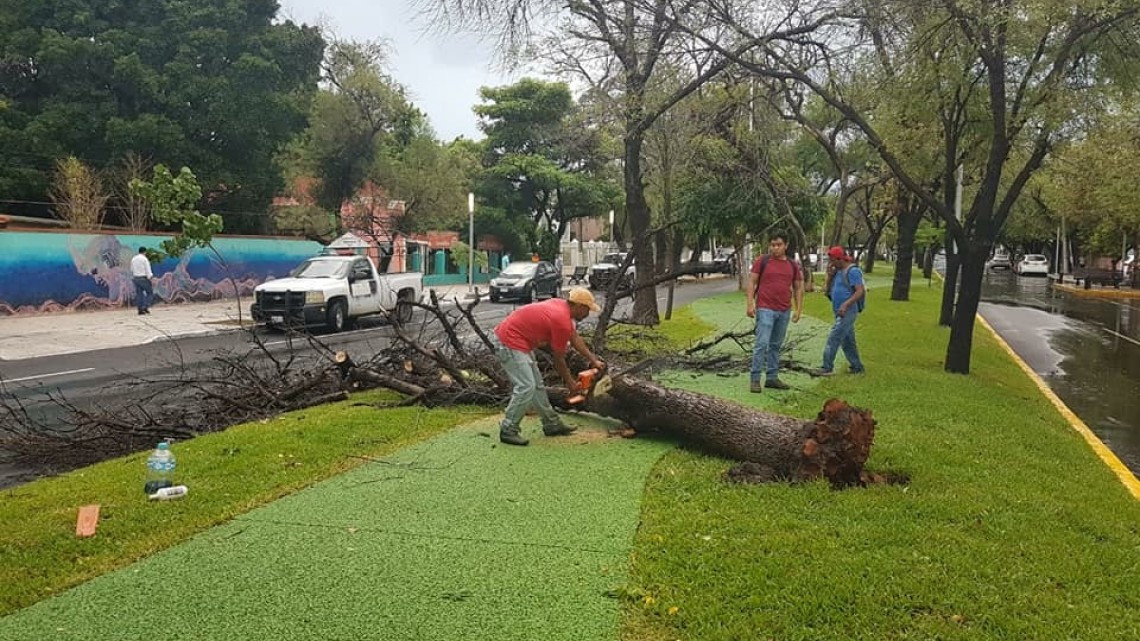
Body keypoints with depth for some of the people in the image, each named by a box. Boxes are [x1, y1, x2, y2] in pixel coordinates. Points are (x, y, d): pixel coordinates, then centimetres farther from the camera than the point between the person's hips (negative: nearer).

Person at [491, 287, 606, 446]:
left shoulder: (561, 306, 8)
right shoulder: (562, 322, -19)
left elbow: (575, 338, 19)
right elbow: (558, 359, -8)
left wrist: (594, 360, 19)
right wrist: (570, 382, 6)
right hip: (510, 343, -11)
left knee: (537, 384, 15)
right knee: (526, 387, -14)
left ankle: (551, 424, 24)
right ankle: (508, 430, -6)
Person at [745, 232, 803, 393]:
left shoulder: (793, 265, 10)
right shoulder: (762, 261, 0)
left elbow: (798, 288, 15)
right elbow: (751, 282, -1)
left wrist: (798, 310, 8)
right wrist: (750, 304, -10)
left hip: (784, 312, 4)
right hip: (765, 309, -4)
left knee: (776, 345, 10)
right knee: (762, 344, -9)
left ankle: (772, 377, 18)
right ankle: (755, 379, -7)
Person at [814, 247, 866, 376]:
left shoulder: (853, 271, -12)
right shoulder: (838, 272, 15)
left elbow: (860, 291, -19)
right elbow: (828, 290, 17)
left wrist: (846, 304, -28)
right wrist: (829, 276, 0)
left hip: (848, 312, -9)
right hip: (840, 313, 9)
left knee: (833, 338, -12)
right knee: (847, 341, 14)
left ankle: (827, 368, -11)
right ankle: (857, 367, 24)